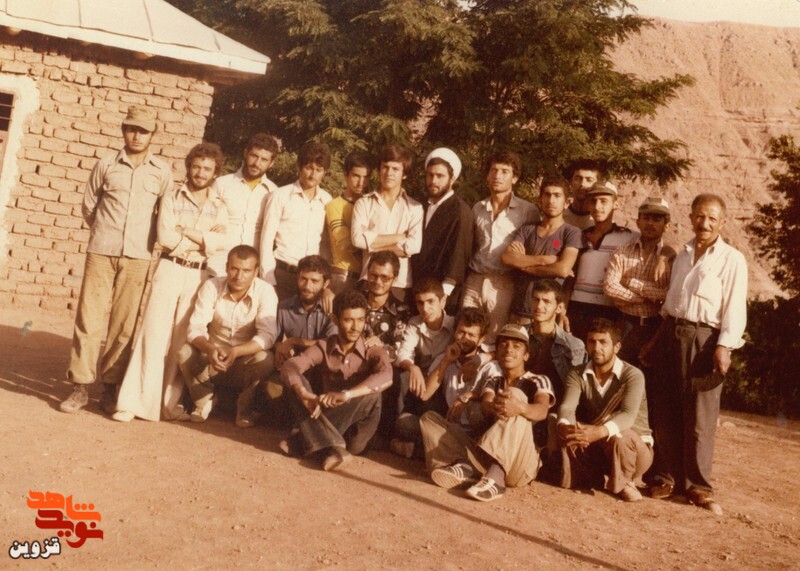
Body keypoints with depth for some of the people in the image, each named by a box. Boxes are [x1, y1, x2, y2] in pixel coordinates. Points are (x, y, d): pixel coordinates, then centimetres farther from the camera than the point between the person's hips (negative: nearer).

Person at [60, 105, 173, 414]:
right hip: (101, 252, 0)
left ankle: (110, 386, 13)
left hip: (138, 258, 0)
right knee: (89, 319, -1)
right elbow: (88, 206, 14)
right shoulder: (105, 165, 5)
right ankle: (80, 386, 7)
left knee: (124, 325, 2)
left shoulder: (162, 172, 5)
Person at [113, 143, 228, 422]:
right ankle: (133, 401, -1)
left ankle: (169, 402, 12)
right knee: (154, 334, -5)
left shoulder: (219, 208, 9)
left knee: (182, 340, 4)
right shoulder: (171, 199, 5)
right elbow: (165, 236, -9)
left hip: (199, 276, 2)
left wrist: (186, 232, -12)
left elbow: (222, 242, -9)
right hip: (170, 269, -2)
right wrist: (203, 240, -6)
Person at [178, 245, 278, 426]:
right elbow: (195, 328, -16)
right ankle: (204, 401, 2)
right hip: (212, 359, 2)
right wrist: (210, 349, -38)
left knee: (264, 360, -32)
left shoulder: (265, 291, -15)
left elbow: (267, 336, -24)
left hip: (245, 364, -1)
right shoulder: (211, 286, -9)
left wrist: (235, 352, -42)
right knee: (185, 353, -26)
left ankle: (244, 408, -4)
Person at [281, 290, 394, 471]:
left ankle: (317, 436, -25)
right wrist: (304, 395, -39)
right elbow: (289, 367, -19)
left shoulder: (373, 350, -9)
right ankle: (333, 447, -36)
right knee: (296, 382, -20)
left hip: (356, 423, -2)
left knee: (372, 392, -31)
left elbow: (385, 377, -32)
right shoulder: (323, 347, -3)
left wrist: (346, 395, -44)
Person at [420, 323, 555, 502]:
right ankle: (466, 466, -31)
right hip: (486, 456, 4)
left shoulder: (538, 381, 8)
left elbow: (541, 411, -15)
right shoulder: (493, 381, 20)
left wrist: (518, 407, -40)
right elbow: (486, 407, -4)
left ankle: (495, 477, -43)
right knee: (429, 418, -2)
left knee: (515, 394, -25)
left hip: (520, 463, -4)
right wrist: (494, 407, -31)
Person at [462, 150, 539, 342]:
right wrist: (465, 276, 14)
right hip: (474, 281, 4)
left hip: (503, 284, -4)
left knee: (494, 341, -2)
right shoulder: (477, 209, 14)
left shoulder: (528, 211, -1)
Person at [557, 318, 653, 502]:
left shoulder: (633, 375, -16)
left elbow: (628, 416, -33)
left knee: (619, 437, -38)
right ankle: (597, 479, -4)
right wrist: (564, 426, -46)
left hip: (634, 446, -3)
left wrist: (599, 431, -53)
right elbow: (567, 406, -20)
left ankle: (623, 482, -7)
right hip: (595, 447, 3)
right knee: (568, 433, -27)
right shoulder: (578, 374, -3)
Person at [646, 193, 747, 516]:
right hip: (673, 335, 5)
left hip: (704, 338, -5)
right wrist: (655, 340, 16)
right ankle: (671, 477, 19)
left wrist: (724, 347, -18)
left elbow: (735, 308, -8)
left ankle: (698, 485, 10)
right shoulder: (682, 255, 16)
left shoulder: (732, 259, -2)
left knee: (700, 416, -1)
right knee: (667, 413, 7)